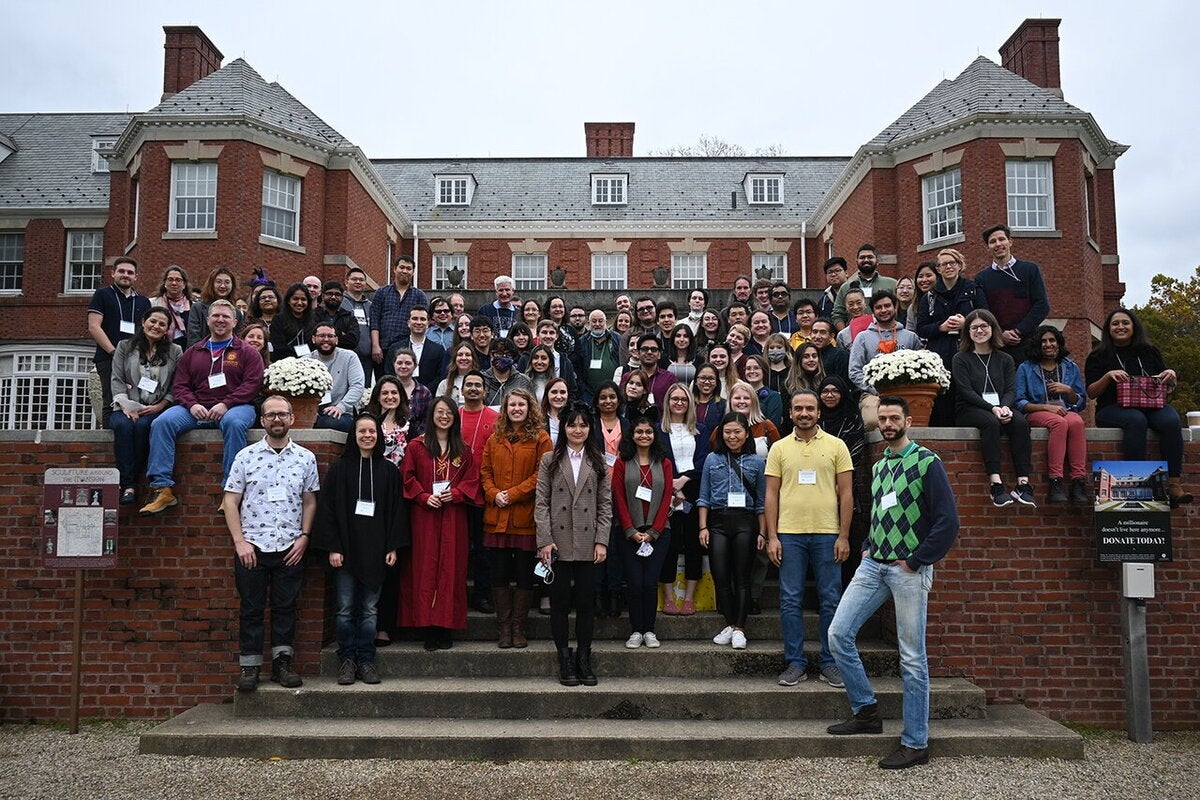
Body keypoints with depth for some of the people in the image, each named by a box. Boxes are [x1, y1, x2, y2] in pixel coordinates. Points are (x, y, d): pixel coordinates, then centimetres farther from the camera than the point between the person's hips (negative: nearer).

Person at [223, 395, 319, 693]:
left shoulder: (305, 458, 4)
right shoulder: (245, 456, 0)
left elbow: (309, 502, 8)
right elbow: (230, 501, 0)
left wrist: (304, 537, -2)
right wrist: (239, 541, -7)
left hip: (290, 548, 1)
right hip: (251, 547, -1)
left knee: (285, 608, 8)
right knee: (251, 609, 6)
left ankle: (282, 663, 18)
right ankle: (249, 667, 15)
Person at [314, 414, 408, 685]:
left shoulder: (388, 471, 6)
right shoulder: (339, 468, 1)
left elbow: (396, 510, 7)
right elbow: (327, 509, -2)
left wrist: (393, 547, -1)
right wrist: (332, 547, -9)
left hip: (375, 550, 1)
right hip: (346, 549, -1)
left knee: (370, 610, 7)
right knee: (345, 609, 3)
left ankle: (366, 660, 15)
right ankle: (346, 660, 14)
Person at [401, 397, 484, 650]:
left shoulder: (463, 450, 11)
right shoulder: (416, 446, 5)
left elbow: (472, 479, 8)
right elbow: (407, 477, 1)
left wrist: (455, 493, -9)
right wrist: (424, 497, -12)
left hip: (453, 517, 2)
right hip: (424, 516, -2)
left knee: (451, 569, 1)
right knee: (426, 569, -2)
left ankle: (447, 628, 6)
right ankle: (429, 628, 2)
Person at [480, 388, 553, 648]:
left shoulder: (540, 438, 1)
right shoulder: (495, 438, 13)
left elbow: (541, 474, -7)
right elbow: (485, 471, 11)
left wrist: (513, 494, -12)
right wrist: (494, 494, -7)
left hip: (526, 518, -3)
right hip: (497, 517, 3)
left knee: (524, 573, 3)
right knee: (499, 573, 5)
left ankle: (518, 627, 14)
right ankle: (504, 627, 15)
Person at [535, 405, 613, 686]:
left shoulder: (598, 463, 9)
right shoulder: (550, 460, 5)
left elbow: (605, 505, 6)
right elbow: (541, 503, 0)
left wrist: (601, 541, -3)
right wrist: (545, 540, -8)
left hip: (587, 543, 1)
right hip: (558, 542, -1)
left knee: (586, 601, 5)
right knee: (560, 602, 4)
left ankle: (584, 660, 16)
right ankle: (565, 660, 14)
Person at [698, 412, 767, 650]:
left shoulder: (756, 462, 7)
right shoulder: (712, 460, 9)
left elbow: (761, 501, 8)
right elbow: (704, 497, 10)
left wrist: (762, 532, 4)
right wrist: (703, 527, 3)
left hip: (745, 522, -1)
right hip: (718, 521, 1)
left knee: (742, 577, 1)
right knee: (720, 576, -1)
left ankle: (739, 628, 8)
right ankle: (729, 624, 14)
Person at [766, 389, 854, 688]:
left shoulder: (836, 446, 4)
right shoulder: (779, 448, 7)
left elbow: (846, 493, 3)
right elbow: (771, 494, 5)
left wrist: (844, 536, -4)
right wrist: (772, 537, -2)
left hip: (827, 534, -1)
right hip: (789, 533, 1)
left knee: (830, 601, 5)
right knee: (790, 601, 4)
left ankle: (830, 663, 16)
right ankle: (795, 663, 13)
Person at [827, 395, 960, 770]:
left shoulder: (927, 462, -7)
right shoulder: (878, 467, 15)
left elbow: (948, 521, -13)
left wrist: (915, 561, -13)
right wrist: (867, 547, 11)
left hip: (909, 570, -7)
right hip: (873, 565, 7)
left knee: (912, 658, 0)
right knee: (839, 633, 0)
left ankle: (915, 743, 11)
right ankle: (866, 712, 16)